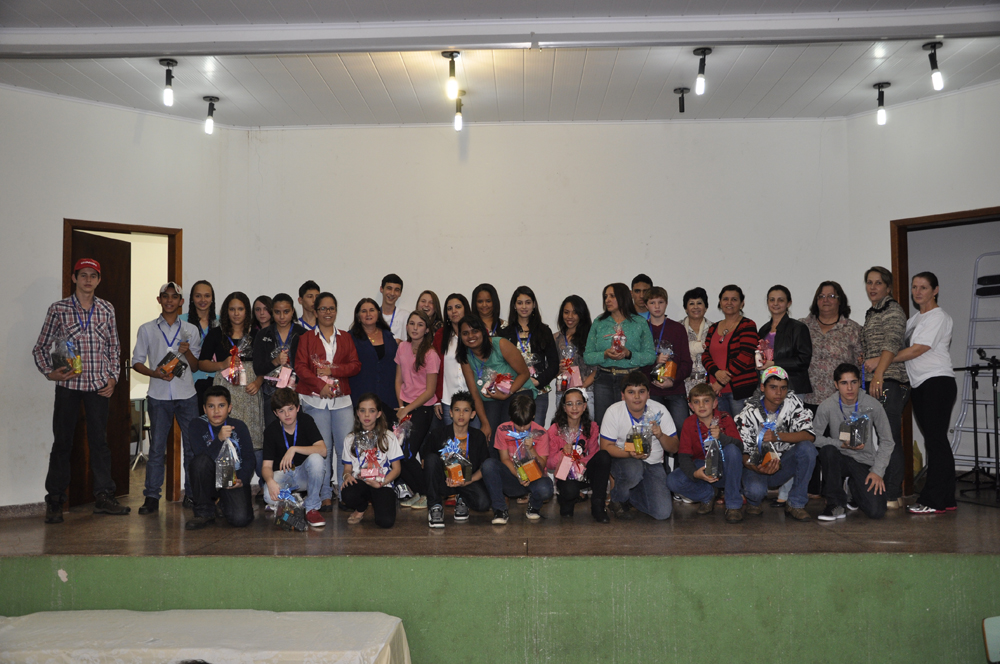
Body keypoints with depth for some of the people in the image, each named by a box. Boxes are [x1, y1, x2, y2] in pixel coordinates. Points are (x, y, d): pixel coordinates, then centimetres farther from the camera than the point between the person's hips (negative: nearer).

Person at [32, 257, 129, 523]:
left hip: (99, 386, 2)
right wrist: (50, 372, -9)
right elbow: (41, 347, 5)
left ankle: (104, 498, 14)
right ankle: (54, 501, 12)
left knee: (99, 441, 7)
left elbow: (114, 347, 13)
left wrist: (113, 377, 5)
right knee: (62, 443, 3)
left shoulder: (107, 309, 7)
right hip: (68, 385, -2)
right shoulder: (58, 309, 0)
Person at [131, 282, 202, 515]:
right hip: (158, 396, -1)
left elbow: (196, 365, 11)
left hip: (186, 395, 1)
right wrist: (154, 373, -11)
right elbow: (137, 361, 8)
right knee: (157, 447, -2)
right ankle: (151, 497, 4)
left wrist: (187, 352, -10)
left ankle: (192, 494, 9)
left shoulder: (191, 330, 11)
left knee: (192, 445, 1)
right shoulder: (147, 329, 9)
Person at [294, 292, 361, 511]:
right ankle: (325, 496, 4)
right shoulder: (306, 338, 11)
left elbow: (355, 365, 7)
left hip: (341, 399, 2)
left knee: (347, 447, -6)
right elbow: (300, 366, 0)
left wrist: (332, 370, -8)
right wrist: (320, 385, -13)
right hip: (315, 399, -2)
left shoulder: (346, 338, 17)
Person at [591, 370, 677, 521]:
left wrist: (661, 436, -25)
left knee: (663, 512, -16)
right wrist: (629, 453, -28)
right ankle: (617, 500, -6)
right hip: (623, 460, -2)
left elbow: (674, 448, -3)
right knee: (634, 470, -39)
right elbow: (606, 447, -10)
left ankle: (631, 497, 15)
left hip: (653, 464, 2)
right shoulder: (613, 411, -11)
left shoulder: (660, 410, -7)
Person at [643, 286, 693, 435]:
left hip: (675, 390, 0)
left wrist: (673, 381, -10)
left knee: (681, 427, -8)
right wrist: (655, 360, -12)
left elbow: (686, 362, 5)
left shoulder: (678, 329, 9)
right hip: (650, 391, 0)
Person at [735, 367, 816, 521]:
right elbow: (743, 453, -13)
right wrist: (758, 469, -35)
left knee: (807, 448, -25)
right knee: (755, 490, -34)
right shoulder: (749, 413, -12)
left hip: (782, 465, 3)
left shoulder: (793, 403, -6)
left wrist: (778, 436, -32)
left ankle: (796, 504, -13)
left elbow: (809, 436, -18)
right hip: (758, 466, -3)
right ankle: (753, 501, 8)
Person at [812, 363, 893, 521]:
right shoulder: (827, 406, -12)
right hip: (840, 459, 0)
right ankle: (836, 504, -17)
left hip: (865, 462, 0)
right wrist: (841, 444, -24)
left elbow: (887, 441, -2)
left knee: (876, 511, -18)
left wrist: (878, 471, -10)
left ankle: (855, 487, 20)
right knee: (827, 450, -36)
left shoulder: (872, 405, -10)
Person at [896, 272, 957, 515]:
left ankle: (934, 501, -7)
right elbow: (899, 345, 17)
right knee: (934, 442, 8)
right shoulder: (914, 319, 18)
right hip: (920, 385, 8)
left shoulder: (938, 317, -8)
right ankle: (947, 499, 12)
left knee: (935, 440, -9)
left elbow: (916, 350, -15)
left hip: (938, 382, -8)